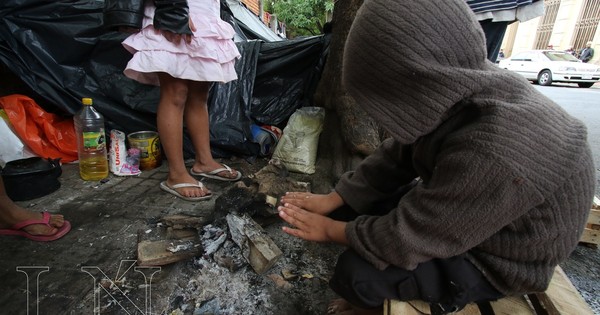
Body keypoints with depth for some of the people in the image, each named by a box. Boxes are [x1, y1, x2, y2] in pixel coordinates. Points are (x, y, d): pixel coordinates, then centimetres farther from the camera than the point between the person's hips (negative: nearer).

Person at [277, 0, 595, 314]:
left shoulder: (492, 154, -40)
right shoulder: (459, 91, -14)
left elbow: (406, 237, -29)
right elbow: (395, 157, -5)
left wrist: (330, 229, -14)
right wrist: (331, 200, -6)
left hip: (495, 259, -7)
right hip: (454, 204, 7)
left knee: (356, 271, -20)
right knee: (352, 207, 1)